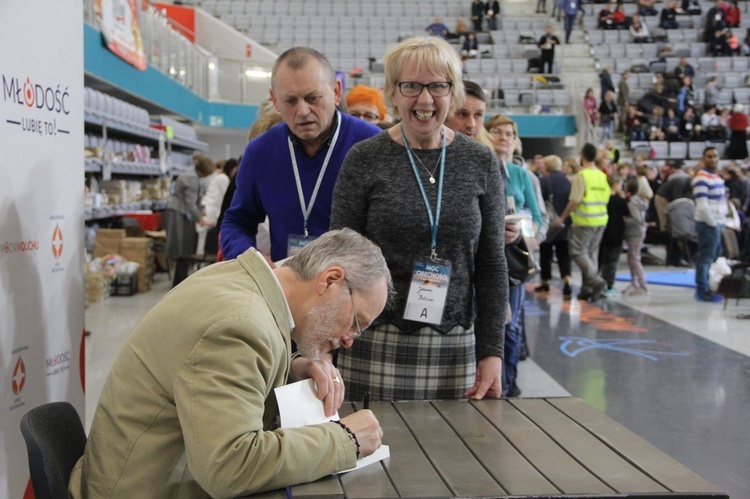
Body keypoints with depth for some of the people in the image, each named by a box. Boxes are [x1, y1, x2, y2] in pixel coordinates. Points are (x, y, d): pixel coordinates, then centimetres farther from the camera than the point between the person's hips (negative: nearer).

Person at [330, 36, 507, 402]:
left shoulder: (480, 163, 5)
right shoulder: (364, 160, -2)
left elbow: (491, 264, 7)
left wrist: (491, 351, 2)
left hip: (454, 346, 2)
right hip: (376, 349, -2)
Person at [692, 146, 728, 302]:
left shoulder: (717, 177, 17)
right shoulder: (701, 178, -13)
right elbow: (702, 205, -19)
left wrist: (721, 221, 12)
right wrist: (713, 223, -16)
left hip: (717, 223, 9)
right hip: (707, 224, -9)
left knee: (714, 255, 13)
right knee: (705, 258, -5)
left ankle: (704, 287, 21)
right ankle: (702, 291, 2)